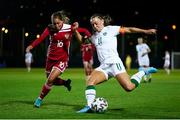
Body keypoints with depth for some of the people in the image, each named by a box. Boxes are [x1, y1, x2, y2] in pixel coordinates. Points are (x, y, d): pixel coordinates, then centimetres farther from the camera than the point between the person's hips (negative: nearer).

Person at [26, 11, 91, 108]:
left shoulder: (69, 28, -11)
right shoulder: (50, 28, -10)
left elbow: (85, 31, -1)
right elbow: (41, 38, -28)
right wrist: (31, 46, -45)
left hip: (62, 59, -3)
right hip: (51, 58, 3)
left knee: (50, 79, -16)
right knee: (51, 80, 14)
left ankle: (39, 99, 3)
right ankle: (66, 82, 44)